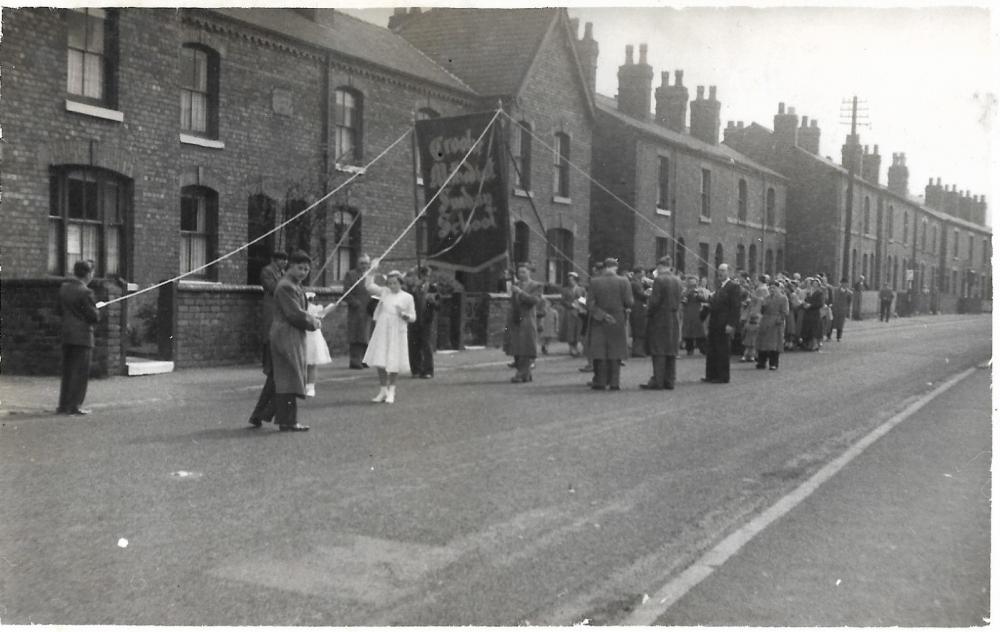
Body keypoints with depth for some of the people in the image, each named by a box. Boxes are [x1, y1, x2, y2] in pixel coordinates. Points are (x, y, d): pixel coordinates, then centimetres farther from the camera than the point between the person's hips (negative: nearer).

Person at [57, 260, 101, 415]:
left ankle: (63, 405, 17)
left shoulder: (64, 287, 8)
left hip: (66, 334, 8)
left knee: (67, 371, 14)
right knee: (81, 372, -1)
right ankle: (74, 406, 0)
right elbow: (94, 317, -15)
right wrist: (96, 311, 5)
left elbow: (60, 311, 16)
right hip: (82, 335, -8)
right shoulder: (85, 292, -16)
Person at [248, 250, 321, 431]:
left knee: (276, 379, 15)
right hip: (287, 337, -11)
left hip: (291, 338, 11)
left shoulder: (295, 285, 17)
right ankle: (288, 421, 1)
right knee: (289, 377, -5)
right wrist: (314, 323, -8)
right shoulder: (286, 287, -17)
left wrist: (311, 318, 7)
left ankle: (258, 416, 23)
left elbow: (300, 311, 24)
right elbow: (295, 314, -21)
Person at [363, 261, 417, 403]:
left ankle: (391, 391, 21)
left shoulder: (407, 297, 0)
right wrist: (372, 270, -5)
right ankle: (383, 390, 17)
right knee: (380, 362, 2)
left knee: (393, 363, 3)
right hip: (382, 331, 2)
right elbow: (368, 286, 0)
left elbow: (413, 317, 3)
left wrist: (404, 314, -16)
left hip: (397, 333, -2)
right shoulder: (384, 292, 6)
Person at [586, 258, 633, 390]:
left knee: (599, 351, 5)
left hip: (599, 322, 0)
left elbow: (590, 304, -9)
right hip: (617, 322, 0)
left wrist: (602, 315, -8)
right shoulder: (623, 281, -6)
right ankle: (614, 382, 7)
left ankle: (600, 382, 4)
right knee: (615, 353, 8)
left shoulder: (594, 282, -5)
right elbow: (629, 302, -7)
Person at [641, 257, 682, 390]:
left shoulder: (659, 280, -14)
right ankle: (669, 381, 14)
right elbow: (678, 300, 11)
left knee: (658, 352, -3)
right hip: (674, 320, 7)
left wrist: (648, 313, -3)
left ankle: (657, 382, -3)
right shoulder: (677, 281, 7)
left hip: (660, 319, -7)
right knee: (671, 352, 10)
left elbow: (655, 301, -16)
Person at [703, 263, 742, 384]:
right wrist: (708, 302, 3)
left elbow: (735, 307, -14)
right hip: (714, 323, 8)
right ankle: (711, 375, 17)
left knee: (722, 351, -3)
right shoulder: (718, 286, 17)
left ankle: (723, 377, 4)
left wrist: (731, 324, -19)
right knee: (711, 350, 10)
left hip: (724, 325, -8)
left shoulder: (733, 286, -8)